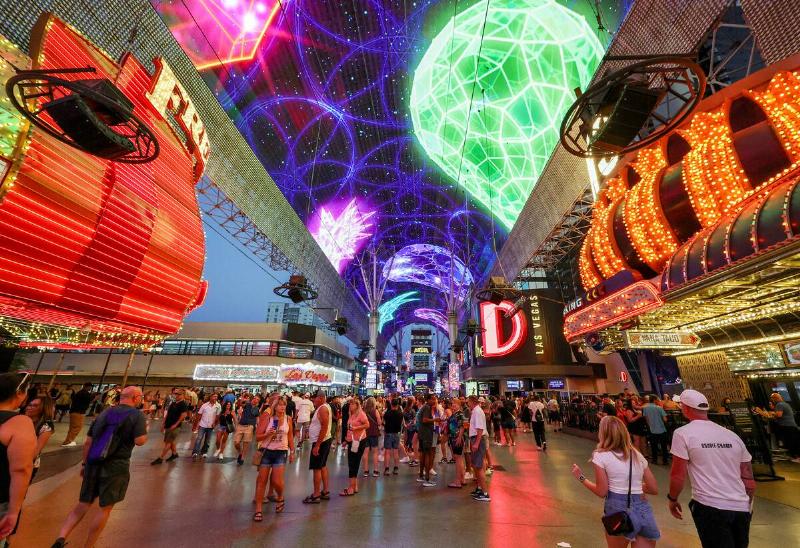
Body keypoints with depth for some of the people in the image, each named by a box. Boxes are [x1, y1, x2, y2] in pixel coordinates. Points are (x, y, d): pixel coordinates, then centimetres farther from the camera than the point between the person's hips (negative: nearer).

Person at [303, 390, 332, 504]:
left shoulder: (323, 409, -21)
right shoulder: (324, 407, 10)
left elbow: (324, 428, -26)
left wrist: (317, 445, -25)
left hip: (321, 442, -10)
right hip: (325, 440, 10)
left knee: (316, 468, -1)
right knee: (322, 466, 17)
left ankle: (316, 495, 8)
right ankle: (325, 492, 26)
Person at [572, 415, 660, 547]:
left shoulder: (600, 456, -4)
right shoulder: (638, 455, 10)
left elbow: (602, 492, -5)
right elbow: (654, 489, 13)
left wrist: (581, 478, 9)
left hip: (618, 509, -3)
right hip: (643, 510, 4)